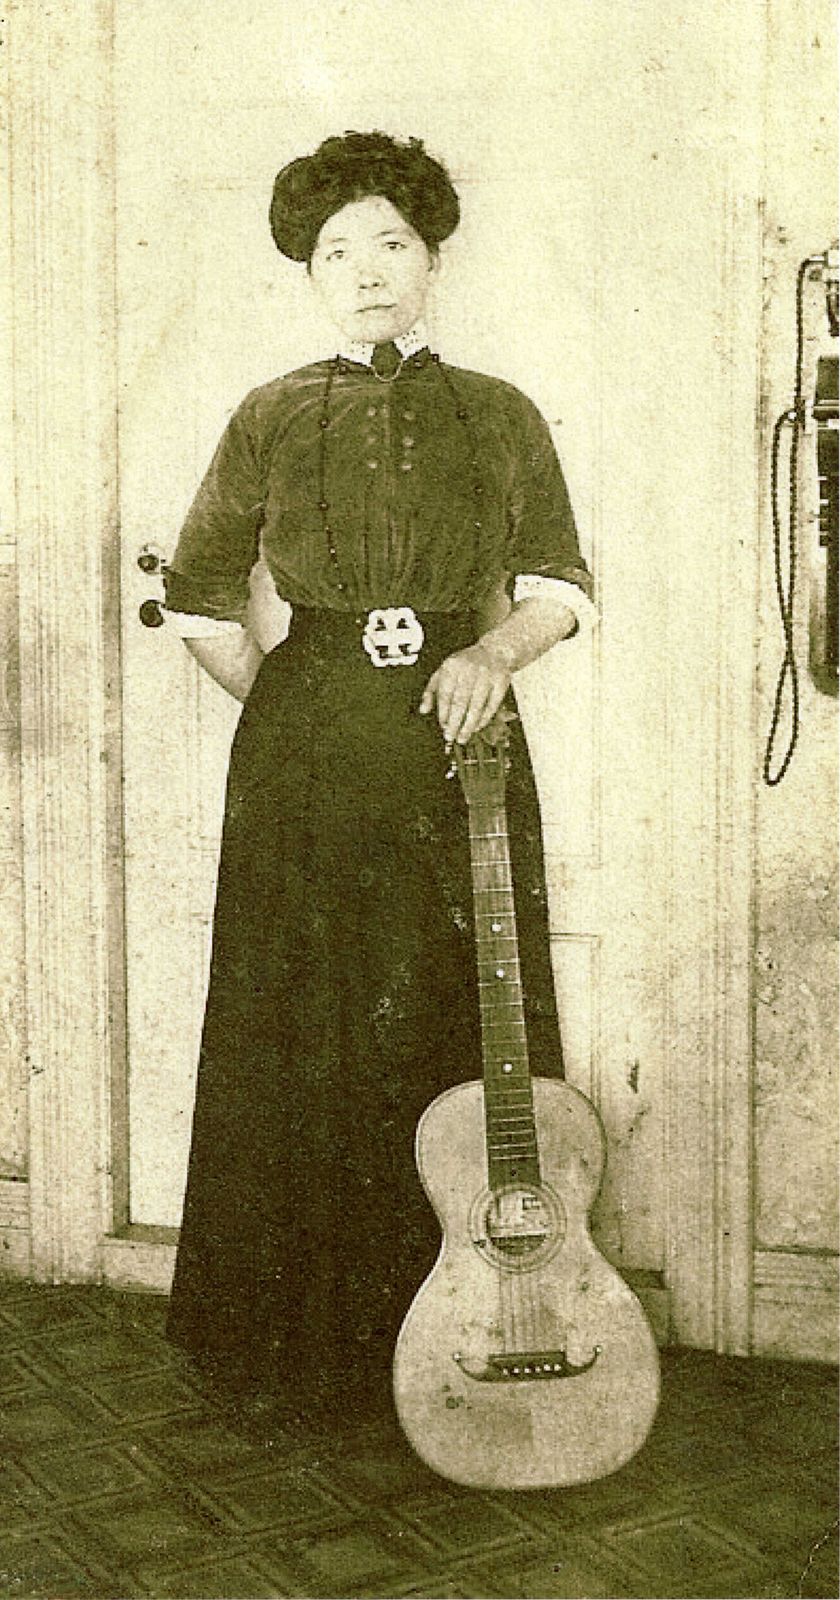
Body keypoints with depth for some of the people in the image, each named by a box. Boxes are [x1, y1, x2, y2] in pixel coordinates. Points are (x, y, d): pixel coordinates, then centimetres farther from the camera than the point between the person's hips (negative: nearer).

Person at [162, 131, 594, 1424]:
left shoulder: (499, 417, 8)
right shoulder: (271, 420, 7)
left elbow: (562, 587, 7)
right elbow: (198, 599, 11)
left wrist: (492, 651, -11)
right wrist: (284, 702, 3)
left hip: (460, 747, 0)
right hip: (303, 769, 0)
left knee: (463, 1032, 2)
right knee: (301, 1039, 4)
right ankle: (302, 1329, 19)